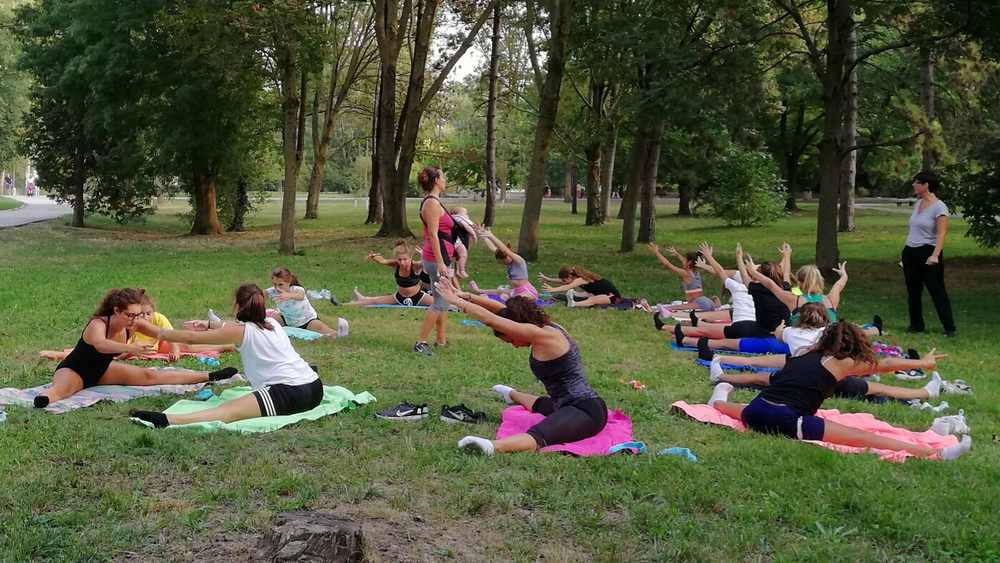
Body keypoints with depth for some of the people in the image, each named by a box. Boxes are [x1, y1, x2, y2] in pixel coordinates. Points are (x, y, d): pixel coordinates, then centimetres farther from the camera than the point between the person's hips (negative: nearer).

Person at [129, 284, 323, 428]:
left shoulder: (242, 331, 1)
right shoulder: (272, 323, 21)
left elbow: (191, 338, 6)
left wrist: (162, 334, 20)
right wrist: (209, 325, 37)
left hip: (290, 394, -8)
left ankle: (167, 420, -44)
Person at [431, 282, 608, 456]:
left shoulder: (541, 334, -19)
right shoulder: (548, 327, 8)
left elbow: (490, 319, -19)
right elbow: (503, 309, 14)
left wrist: (456, 300, -11)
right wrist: (467, 296, 12)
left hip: (586, 412, -10)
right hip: (570, 405, 10)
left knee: (538, 436, -38)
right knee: (541, 405, 41)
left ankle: (492, 447, -62)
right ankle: (513, 395, 71)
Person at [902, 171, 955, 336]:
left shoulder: (939, 207, -13)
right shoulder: (918, 203, 11)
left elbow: (941, 234, -19)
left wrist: (935, 255, -30)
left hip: (927, 252, -8)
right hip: (910, 252, 8)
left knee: (937, 291, -4)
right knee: (913, 291, 11)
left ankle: (949, 328, 2)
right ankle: (916, 325, 21)